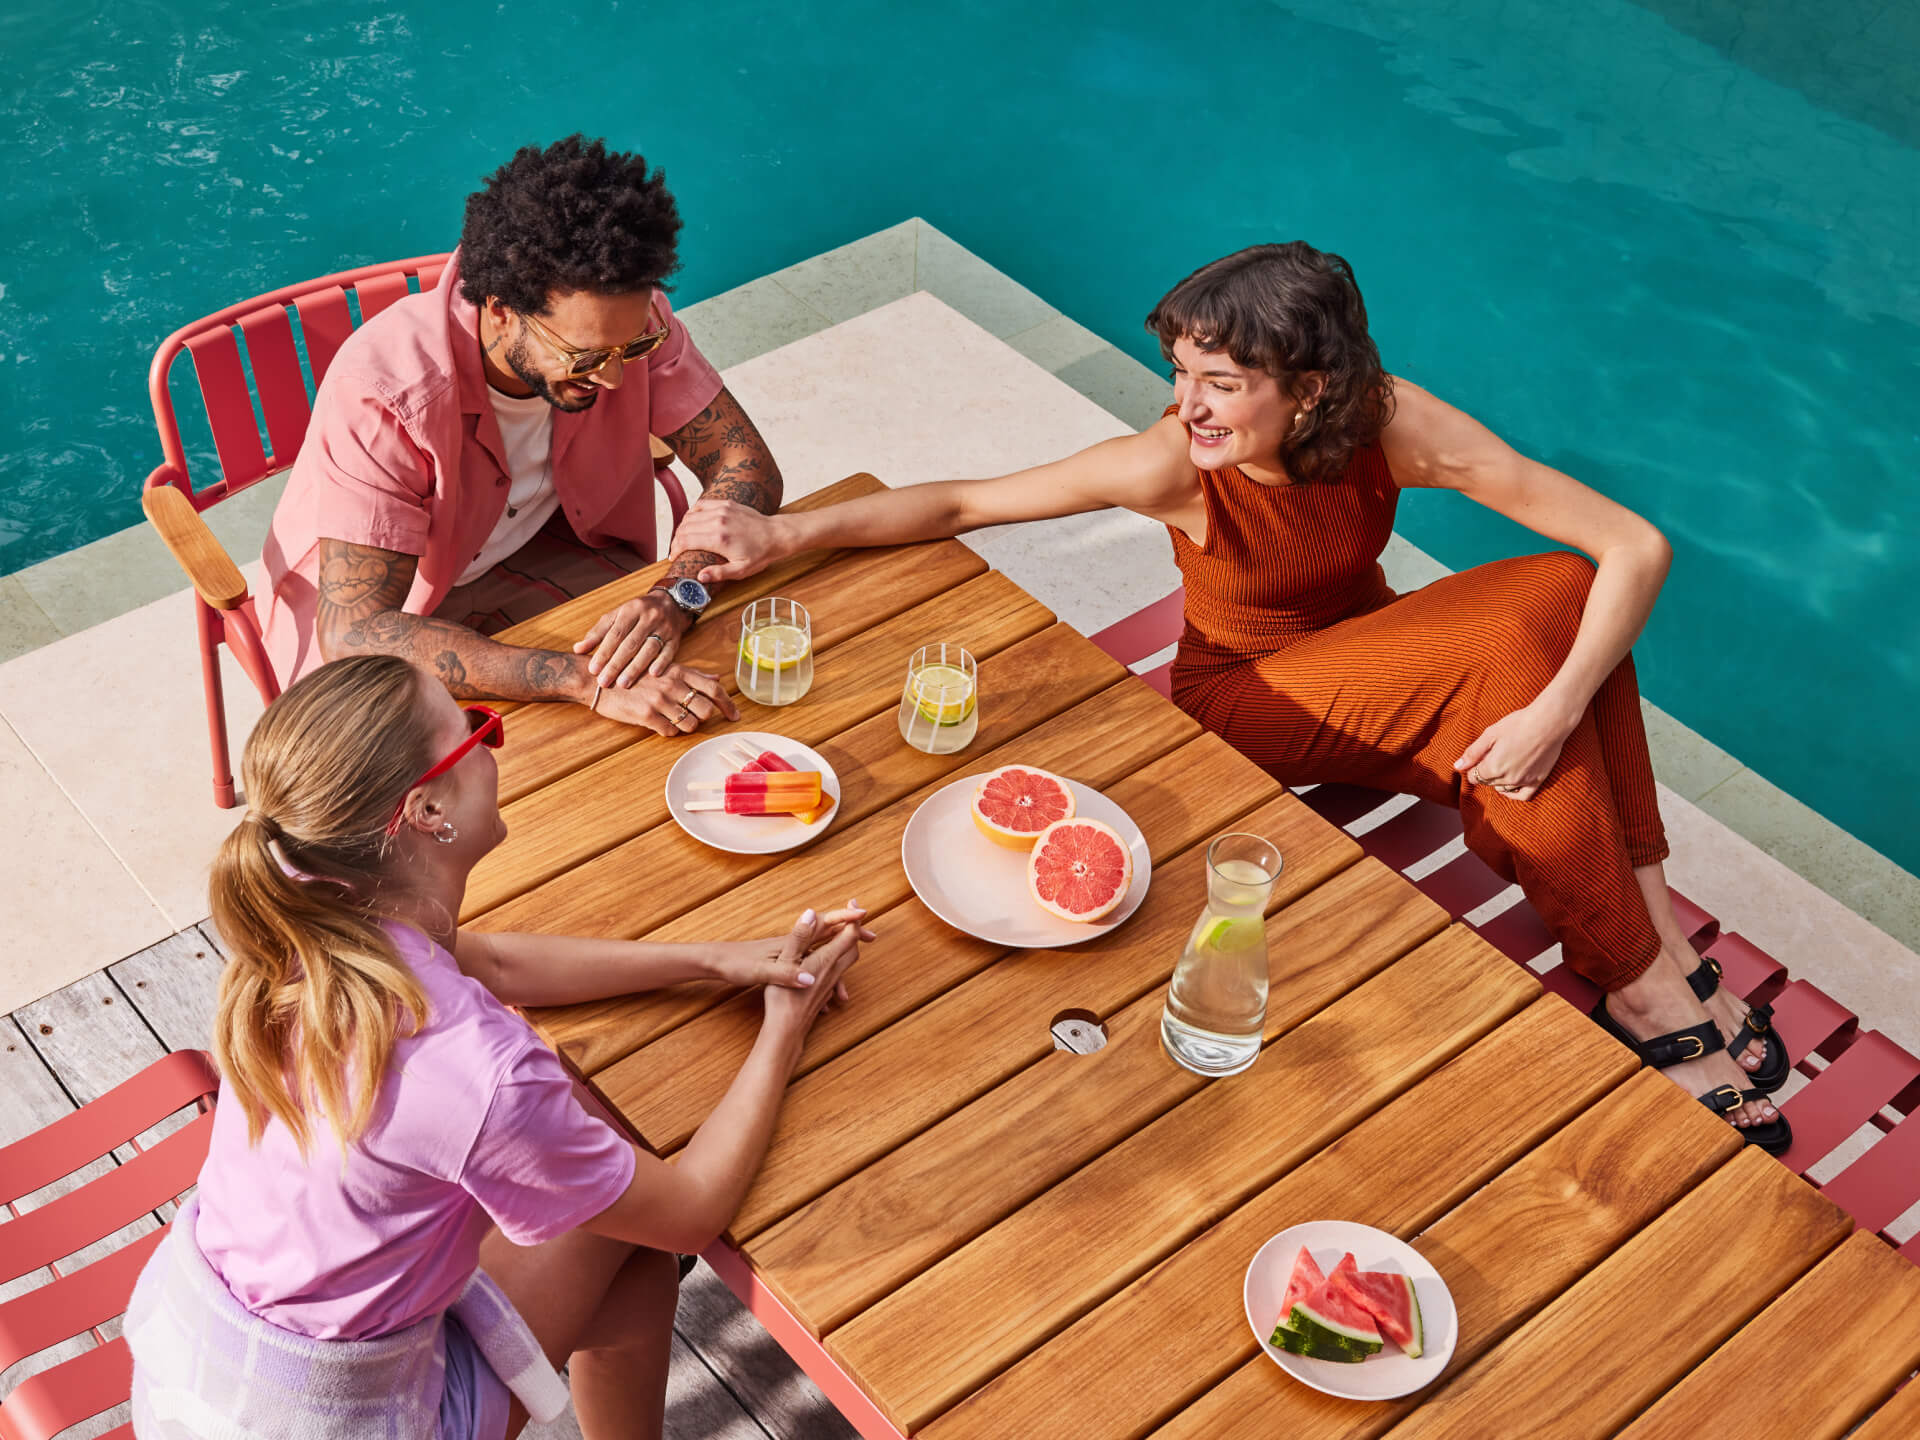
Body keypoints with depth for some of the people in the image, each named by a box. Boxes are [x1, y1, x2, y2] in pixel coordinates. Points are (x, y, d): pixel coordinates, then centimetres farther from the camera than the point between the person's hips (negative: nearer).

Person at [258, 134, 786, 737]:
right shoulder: (382, 392, -35)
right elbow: (354, 632, -40)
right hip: (397, 613, -4)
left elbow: (745, 465, -15)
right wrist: (586, 681, -49)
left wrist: (678, 596, -37)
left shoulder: (626, 318, -21)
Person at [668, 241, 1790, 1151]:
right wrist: (784, 533, -28)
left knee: (1562, 597, -25)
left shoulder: (1394, 426, -24)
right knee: (1504, 650, -28)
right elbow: (962, 503, -20)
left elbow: (1638, 545, -25)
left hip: (1372, 658, 3)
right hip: (1249, 699, -3)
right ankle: (1647, 990, -18)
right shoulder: (1175, 465, -27)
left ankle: (1650, 921, -16)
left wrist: (1556, 713, -36)